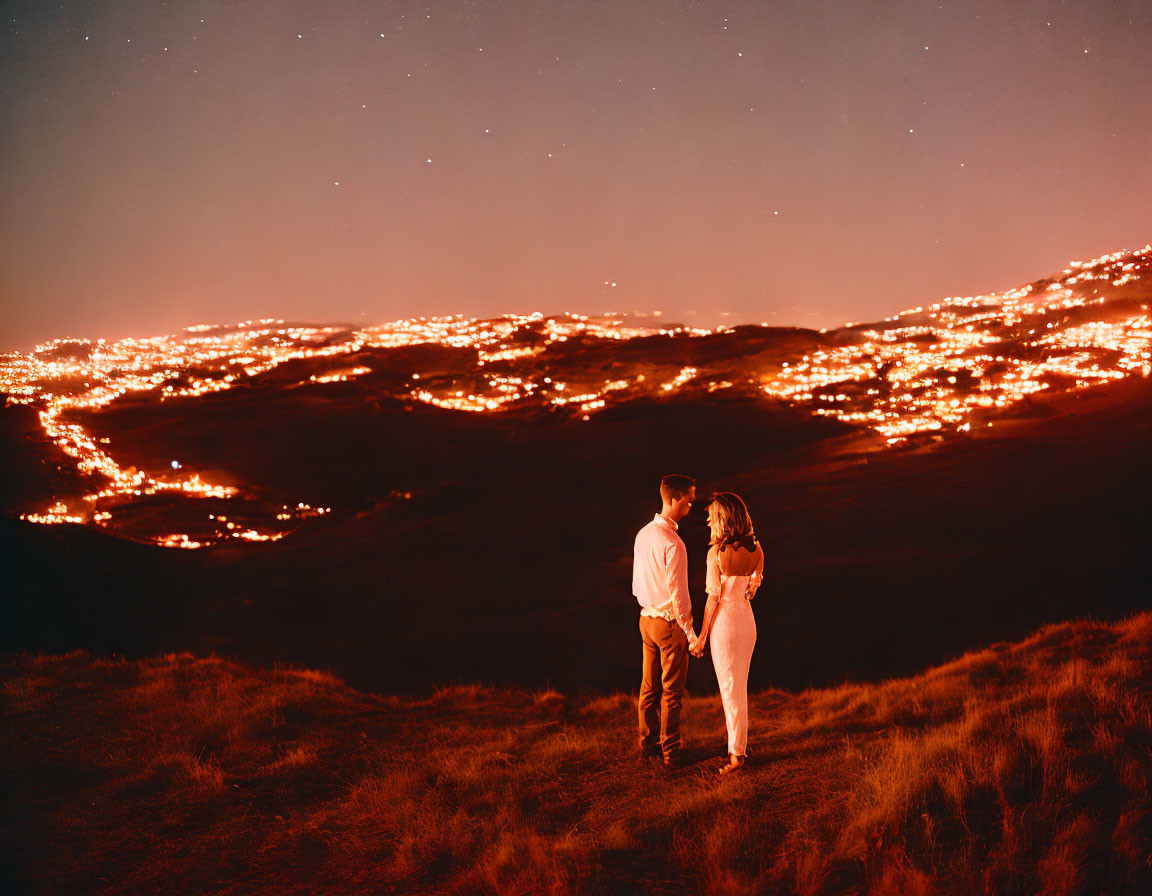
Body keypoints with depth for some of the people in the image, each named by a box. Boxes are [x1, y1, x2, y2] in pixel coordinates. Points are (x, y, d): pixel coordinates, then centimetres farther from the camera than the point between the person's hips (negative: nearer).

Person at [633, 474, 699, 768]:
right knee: (672, 691, 5)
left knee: (650, 686, 19)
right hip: (670, 623, -8)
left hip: (647, 619, 8)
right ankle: (671, 752, 15)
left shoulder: (643, 534, 2)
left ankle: (648, 743, 31)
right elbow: (677, 593, -22)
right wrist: (691, 634, -14)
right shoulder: (673, 544, -24)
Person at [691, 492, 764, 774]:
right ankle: (739, 743, 26)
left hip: (724, 621, -6)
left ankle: (737, 753, 3)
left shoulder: (716, 553, -15)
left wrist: (702, 636, -6)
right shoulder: (755, 549, 2)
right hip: (747, 619, 6)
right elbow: (755, 585, 7)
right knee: (739, 686, 18)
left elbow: (714, 597, -13)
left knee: (730, 688, 0)